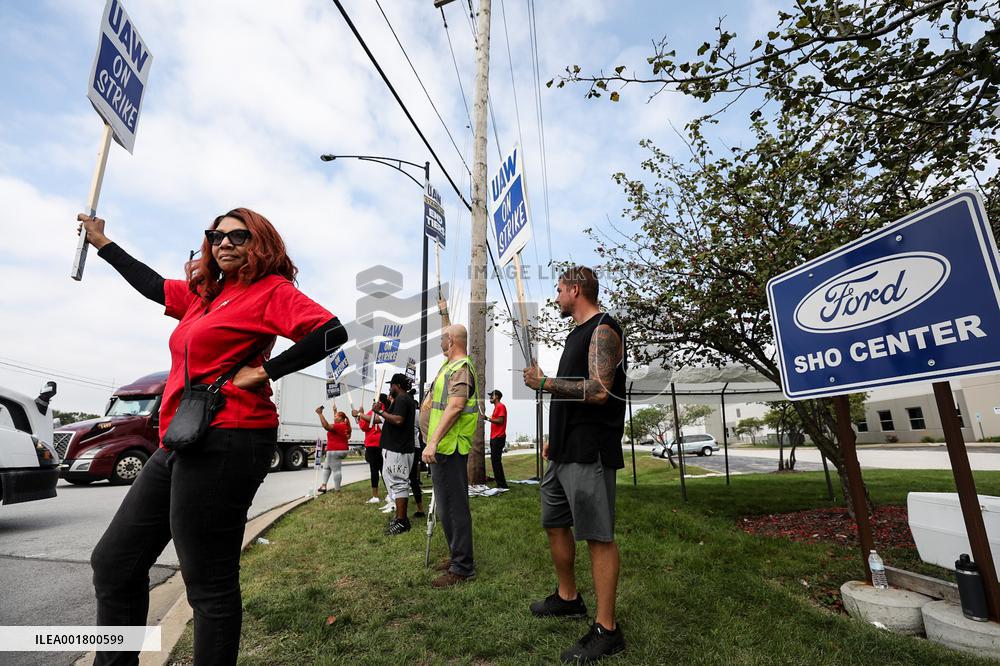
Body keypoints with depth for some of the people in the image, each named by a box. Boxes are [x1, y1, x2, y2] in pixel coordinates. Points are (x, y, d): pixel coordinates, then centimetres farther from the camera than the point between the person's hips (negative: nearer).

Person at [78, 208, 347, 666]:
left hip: (222, 443, -10)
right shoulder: (204, 294, 19)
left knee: (208, 583, 0)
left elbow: (331, 332, -19)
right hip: (180, 445, 10)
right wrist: (103, 244, 45)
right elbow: (154, 286, 38)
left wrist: (265, 372, -17)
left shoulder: (270, 290, -6)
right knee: (113, 562, 19)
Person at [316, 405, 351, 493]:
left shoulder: (338, 426, -20)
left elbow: (326, 426, -33)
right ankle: (323, 486, 22)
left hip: (335, 451, -11)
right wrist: (335, 411, 38)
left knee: (336, 469, -7)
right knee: (326, 466, 23)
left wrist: (320, 414, -28)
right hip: (343, 450, 11)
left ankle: (337, 490, -4)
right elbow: (336, 421, 31)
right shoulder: (345, 425, 9)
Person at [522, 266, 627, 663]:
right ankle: (568, 598, 35)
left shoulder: (603, 330, -11)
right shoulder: (577, 334, 18)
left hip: (589, 452, -10)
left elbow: (598, 391, -23)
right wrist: (555, 437, 21)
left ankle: (606, 630, 11)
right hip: (565, 451, 10)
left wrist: (544, 384, -16)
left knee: (598, 536, -2)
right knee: (555, 524, 17)